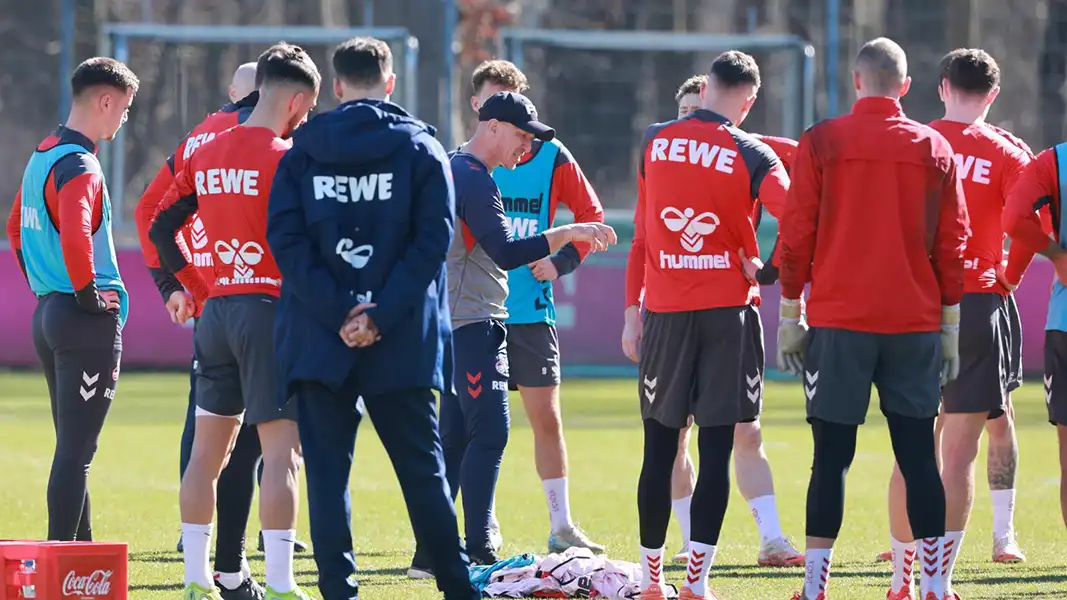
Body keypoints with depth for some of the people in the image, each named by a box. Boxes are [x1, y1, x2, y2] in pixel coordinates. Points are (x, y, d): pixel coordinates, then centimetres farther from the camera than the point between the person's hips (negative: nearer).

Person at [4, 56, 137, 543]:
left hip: (48, 313, 10)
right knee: (76, 451, -8)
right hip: (87, 321, -10)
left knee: (73, 445, 17)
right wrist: (89, 297, -17)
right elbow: (75, 238, -31)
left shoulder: (42, 156, 14)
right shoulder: (78, 165, -16)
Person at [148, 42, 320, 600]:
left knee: (207, 450, 13)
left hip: (216, 309, 7)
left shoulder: (207, 156, 10)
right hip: (269, 311, -7)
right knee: (280, 452, -6)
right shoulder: (284, 158, -11)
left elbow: (161, 227, 14)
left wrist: (199, 291, 16)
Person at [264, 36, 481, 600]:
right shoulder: (420, 148, 2)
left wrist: (337, 310, -10)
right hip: (404, 343, 0)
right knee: (422, 467, 9)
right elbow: (433, 239, -8)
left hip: (318, 340, 0)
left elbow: (285, 240, -5)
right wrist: (381, 314, -10)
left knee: (327, 470, 3)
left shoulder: (302, 151, 5)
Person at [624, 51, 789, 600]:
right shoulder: (751, 156, -5)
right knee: (716, 449, -1)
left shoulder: (654, 143, 5)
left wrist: (632, 311, 13)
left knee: (660, 448, 9)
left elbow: (641, 232, 9)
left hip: (664, 311, 3)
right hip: (729, 312, -3)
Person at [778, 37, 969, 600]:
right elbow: (952, 243, 7)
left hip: (838, 322, -2)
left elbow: (796, 236, -1)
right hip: (915, 323, 2)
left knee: (831, 457, 0)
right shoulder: (935, 149, 5)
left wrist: (790, 316, 7)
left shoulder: (820, 143, -1)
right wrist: (949, 327, 13)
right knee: (918, 456, 5)